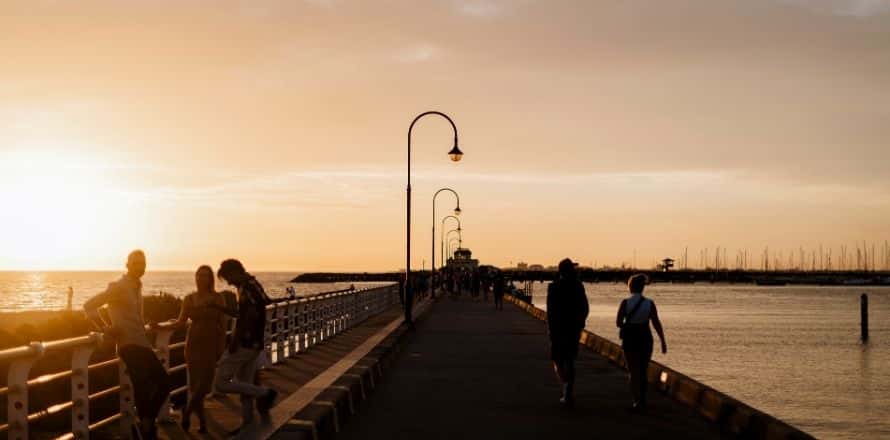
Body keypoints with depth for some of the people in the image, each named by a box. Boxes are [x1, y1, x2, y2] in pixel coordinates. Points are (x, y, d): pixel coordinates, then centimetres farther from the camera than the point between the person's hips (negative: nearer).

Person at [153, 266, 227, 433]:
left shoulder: (218, 299, -3)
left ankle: (187, 411, 12)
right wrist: (160, 326, -7)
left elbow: (224, 325, -3)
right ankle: (202, 422, 12)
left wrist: (222, 348, -8)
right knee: (195, 385, 0)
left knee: (203, 384, -11)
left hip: (211, 345, -3)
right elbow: (180, 322, 6)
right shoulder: (189, 299, 5)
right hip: (194, 344, 3)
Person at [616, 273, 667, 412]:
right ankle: (642, 400, 28)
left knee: (634, 371, 7)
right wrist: (663, 342, -2)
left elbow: (618, 323, -9)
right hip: (645, 339, 2)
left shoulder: (625, 302, -10)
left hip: (629, 339, -2)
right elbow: (657, 324, -8)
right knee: (643, 370, 19)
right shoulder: (649, 303, -6)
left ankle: (637, 402, -5)